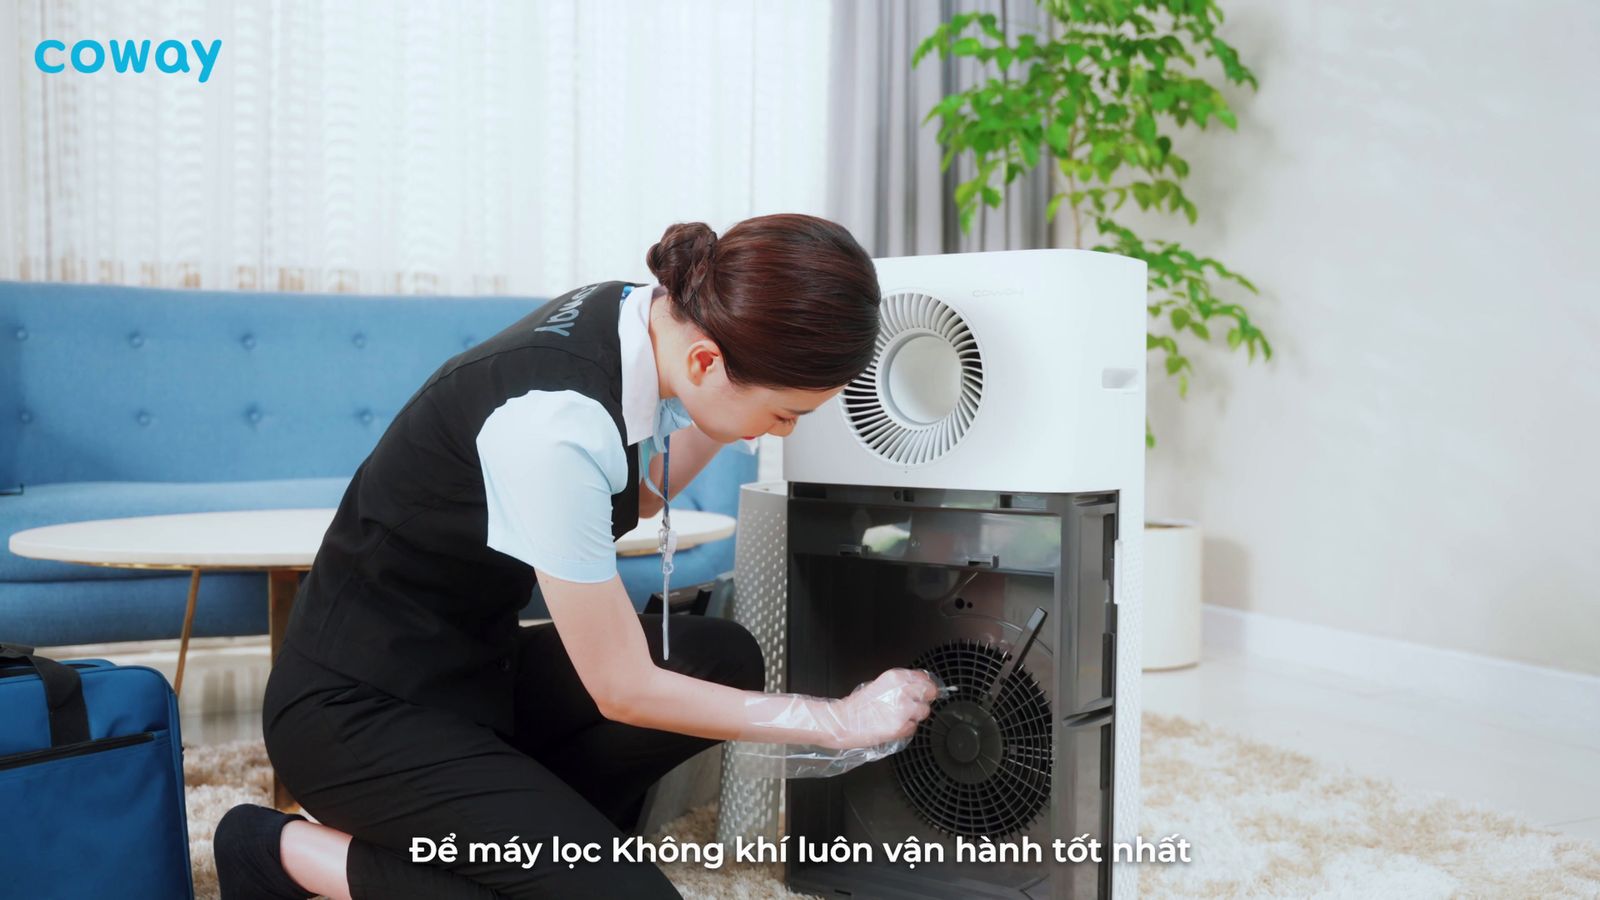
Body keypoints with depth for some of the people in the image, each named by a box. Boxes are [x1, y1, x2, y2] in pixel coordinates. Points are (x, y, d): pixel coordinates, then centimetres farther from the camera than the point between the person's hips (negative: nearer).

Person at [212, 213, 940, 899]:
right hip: (361, 709, -8)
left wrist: (731, 417, -5)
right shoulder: (554, 420, -32)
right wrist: (840, 720, -13)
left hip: (469, 663, 9)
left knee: (722, 659, 0)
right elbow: (622, 691, -22)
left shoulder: (637, 316, -9)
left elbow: (630, 500, 12)